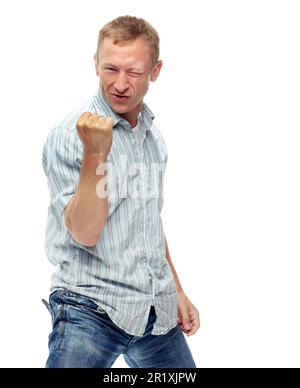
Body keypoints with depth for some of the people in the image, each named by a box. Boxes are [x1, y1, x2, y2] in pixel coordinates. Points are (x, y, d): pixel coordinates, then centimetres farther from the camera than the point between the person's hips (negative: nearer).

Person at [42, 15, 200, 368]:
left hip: (158, 311, 6)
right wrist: (95, 154, -27)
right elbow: (85, 232, -17)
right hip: (90, 309, -6)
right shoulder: (70, 135, -11)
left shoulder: (153, 135, 10)